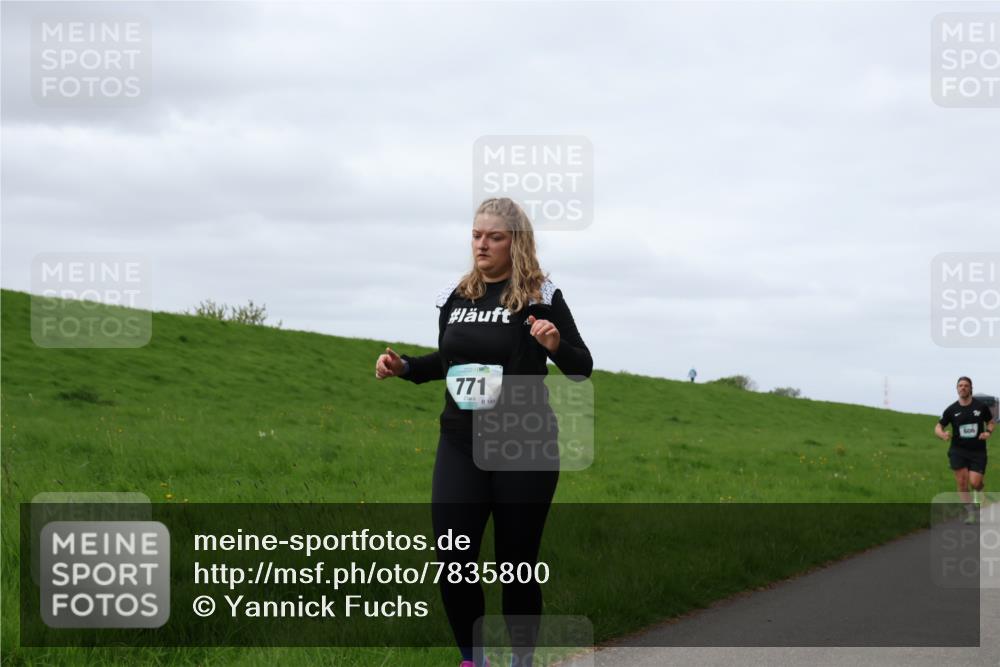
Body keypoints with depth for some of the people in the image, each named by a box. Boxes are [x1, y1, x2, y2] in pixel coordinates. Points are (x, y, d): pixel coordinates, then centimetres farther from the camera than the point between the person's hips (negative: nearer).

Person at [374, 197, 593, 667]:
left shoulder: (540, 296, -6)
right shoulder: (455, 296, 7)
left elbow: (582, 369, -5)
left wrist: (556, 345, -26)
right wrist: (403, 367, 4)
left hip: (524, 450, -4)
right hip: (460, 447, 4)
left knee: (516, 564, 3)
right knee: (452, 564, -1)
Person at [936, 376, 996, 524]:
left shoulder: (981, 406, -1)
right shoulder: (951, 410, 0)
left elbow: (990, 422, 12)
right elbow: (938, 427, 5)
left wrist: (988, 432, -10)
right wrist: (942, 434, -18)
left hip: (978, 451, -1)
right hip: (958, 450, 1)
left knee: (975, 483, -11)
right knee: (962, 483, -6)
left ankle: (978, 490, 28)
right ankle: (970, 512, 8)